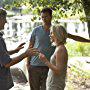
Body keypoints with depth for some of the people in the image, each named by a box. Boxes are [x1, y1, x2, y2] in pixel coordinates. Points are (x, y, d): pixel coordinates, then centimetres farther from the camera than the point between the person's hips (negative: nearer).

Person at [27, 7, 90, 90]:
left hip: (48, 66, 0)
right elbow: (30, 47, 6)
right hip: (34, 66, 0)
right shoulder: (36, 30, 1)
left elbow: (74, 37, 6)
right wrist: (28, 63, 1)